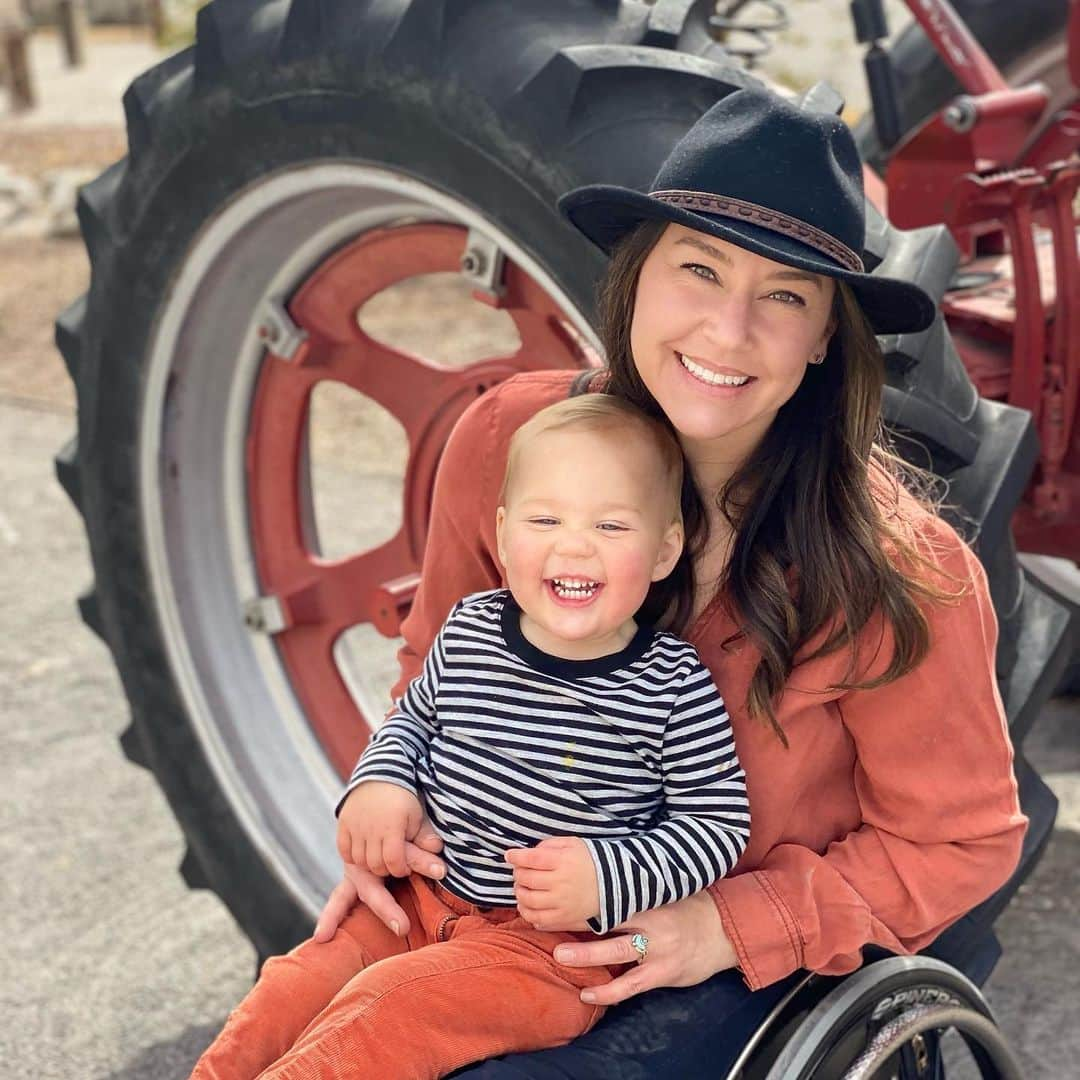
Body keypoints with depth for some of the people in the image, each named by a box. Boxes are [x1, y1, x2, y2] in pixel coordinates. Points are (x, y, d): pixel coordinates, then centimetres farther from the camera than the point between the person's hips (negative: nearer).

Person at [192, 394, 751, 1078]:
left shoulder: (673, 687, -14)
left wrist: (607, 876, -21)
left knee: (384, 1011, -22)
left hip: (553, 942, -6)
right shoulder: (469, 631, 0)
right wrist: (379, 782, -2)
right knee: (295, 986, -4)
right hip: (425, 895, 6)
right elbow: (414, 716, 19)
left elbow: (720, 823, -9)